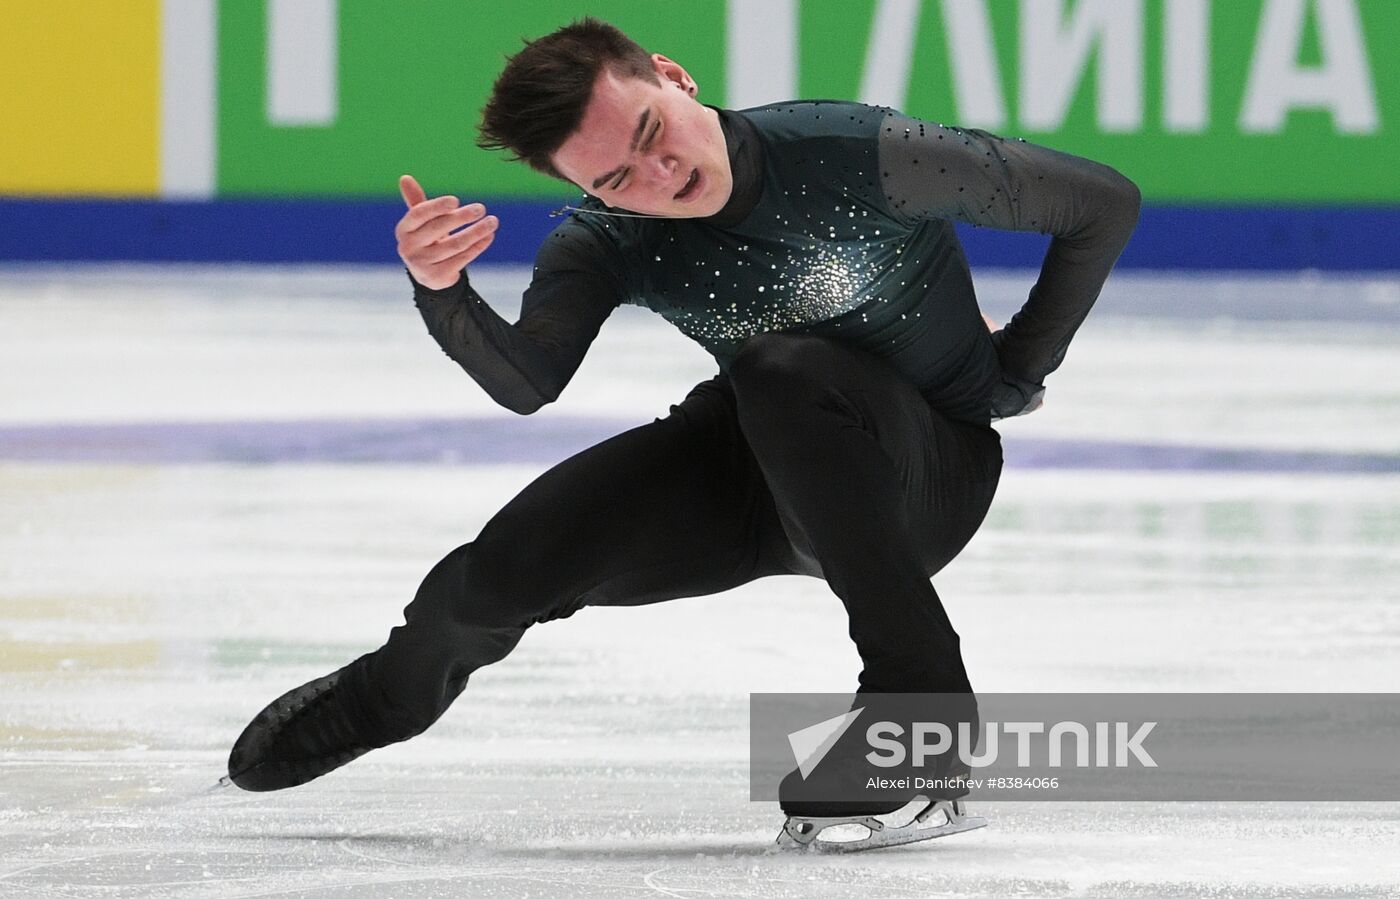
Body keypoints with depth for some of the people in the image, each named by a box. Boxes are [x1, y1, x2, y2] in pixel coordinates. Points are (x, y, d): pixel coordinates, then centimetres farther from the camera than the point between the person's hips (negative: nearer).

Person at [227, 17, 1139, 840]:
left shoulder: (864, 157, -29)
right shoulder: (609, 243, -15)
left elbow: (1104, 203, -20)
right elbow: (525, 383, -31)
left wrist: (1017, 369, -12)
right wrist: (442, 294, -50)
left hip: (932, 473, -4)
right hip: (752, 466, 4)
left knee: (781, 371, -36)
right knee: (517, 561, -11)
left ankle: (921, 703, -32)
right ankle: (390, 694, 28)